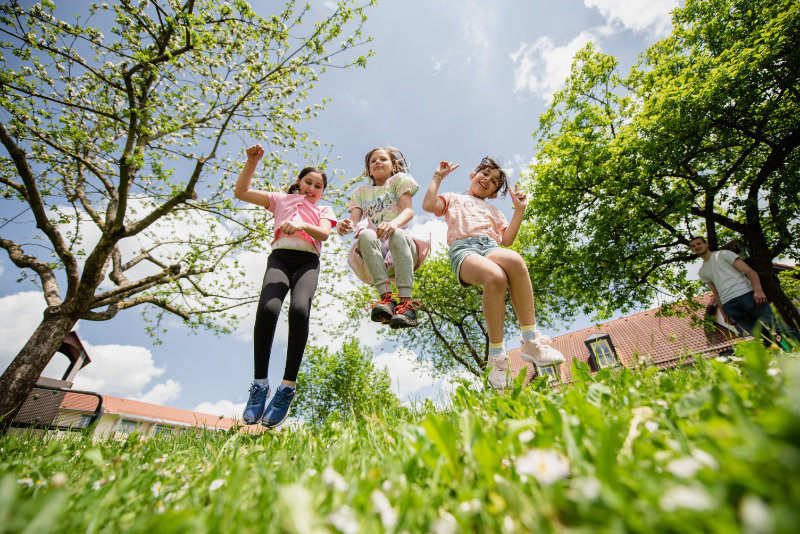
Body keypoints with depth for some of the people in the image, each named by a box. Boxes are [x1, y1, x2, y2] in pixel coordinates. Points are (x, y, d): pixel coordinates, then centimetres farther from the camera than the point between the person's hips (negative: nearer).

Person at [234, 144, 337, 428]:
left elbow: (324, 233, 4)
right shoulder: (282, 200, 29)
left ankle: (288, 386, -25)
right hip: (280, 257, 1)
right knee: (267, 309, -29)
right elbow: (241, 192, 22)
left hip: (307, 261, 0)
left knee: (299, 309, -31)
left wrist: (301, 225, -15)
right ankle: (259, 382, -18)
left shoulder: (323, 210, 27)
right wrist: (251, 162, 12)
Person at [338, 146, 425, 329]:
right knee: (366, 234, -30)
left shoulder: (399, 180, 17)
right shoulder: (362, 191, 25)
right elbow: (354, 220, 8)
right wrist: (346, 225, -19)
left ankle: (406, 303, -44)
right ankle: (386, 298, -42)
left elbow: (409, 210, -3)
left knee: (397, 234, -35)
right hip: (375, 253, 2)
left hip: (401, 249, -2)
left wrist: (394, 223, -27)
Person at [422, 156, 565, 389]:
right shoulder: (454, 199, 30)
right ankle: (496, 356, -30)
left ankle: (531, 340, -31)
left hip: (490, 247, 3)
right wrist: (438, 176, 17)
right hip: (463, 249, -3)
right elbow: (429, 205, 8)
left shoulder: (494, 210, 38)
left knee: (515, 260, -36)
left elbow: (507, 240, 22)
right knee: (495, 276, -39)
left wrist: (520, 209, 21)